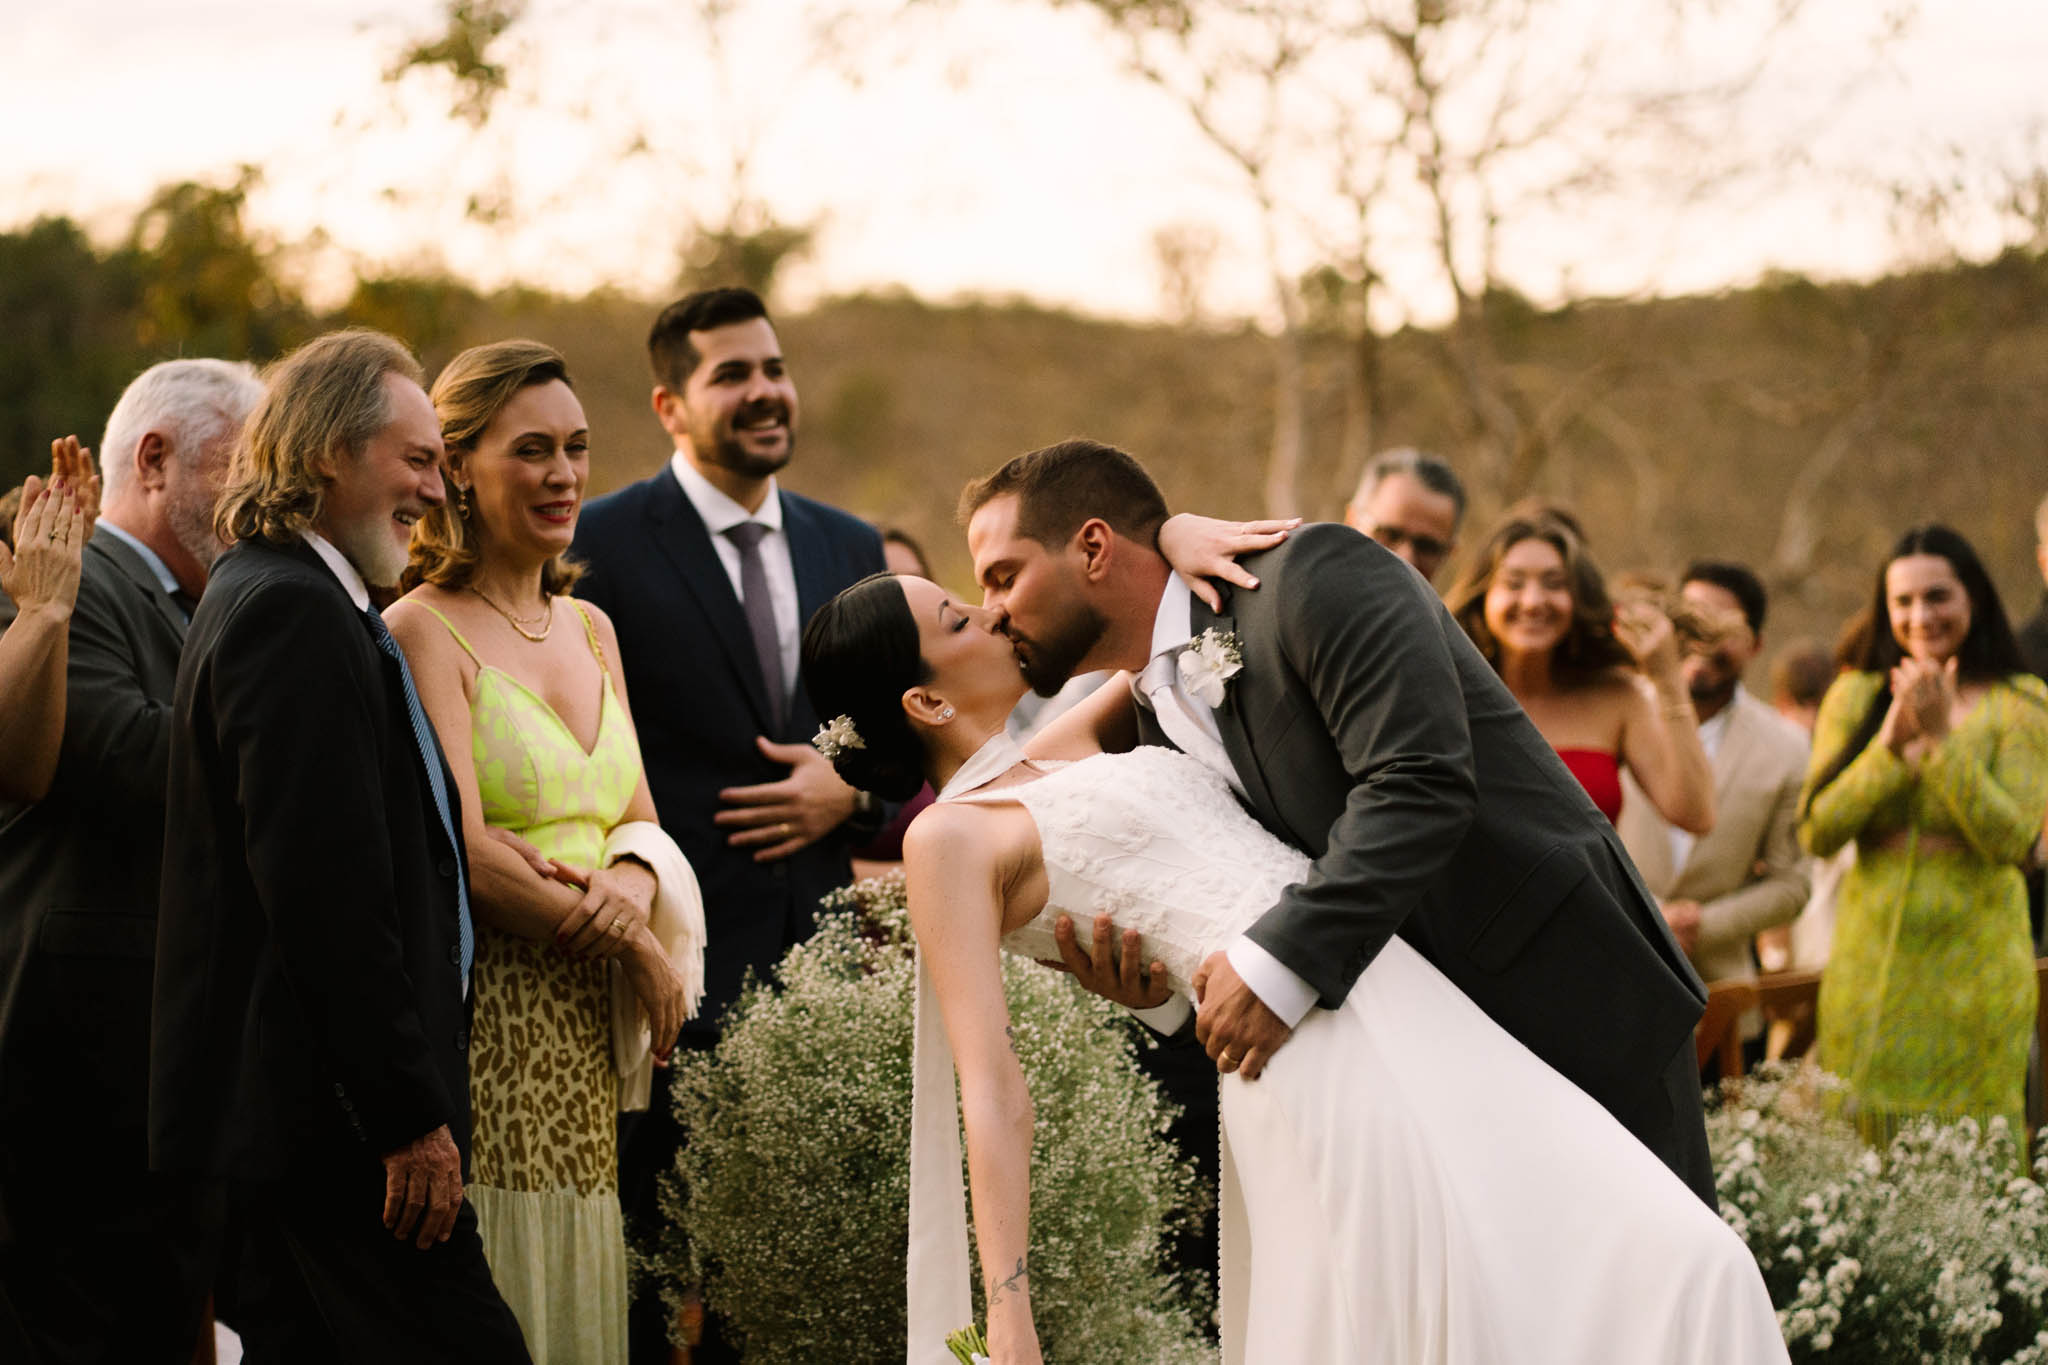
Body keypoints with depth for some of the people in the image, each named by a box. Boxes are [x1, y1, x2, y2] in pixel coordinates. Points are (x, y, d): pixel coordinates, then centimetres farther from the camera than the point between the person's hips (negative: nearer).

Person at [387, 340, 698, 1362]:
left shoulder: (589, 628, 15)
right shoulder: (421, 630, -8)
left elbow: (638, 819, 16)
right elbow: (462, 849, -15)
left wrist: (632, 882, -8)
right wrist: (634, 946, -9)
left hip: (583, 1037, 7)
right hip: (481, 1023, -7)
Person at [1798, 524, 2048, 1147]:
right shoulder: (1855, 696, 6)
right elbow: (1815, 832, -2)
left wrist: (1943, 737, -17)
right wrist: (1891, 742, -13)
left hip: (1974, 968, -2)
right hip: (1871, 962, 2)